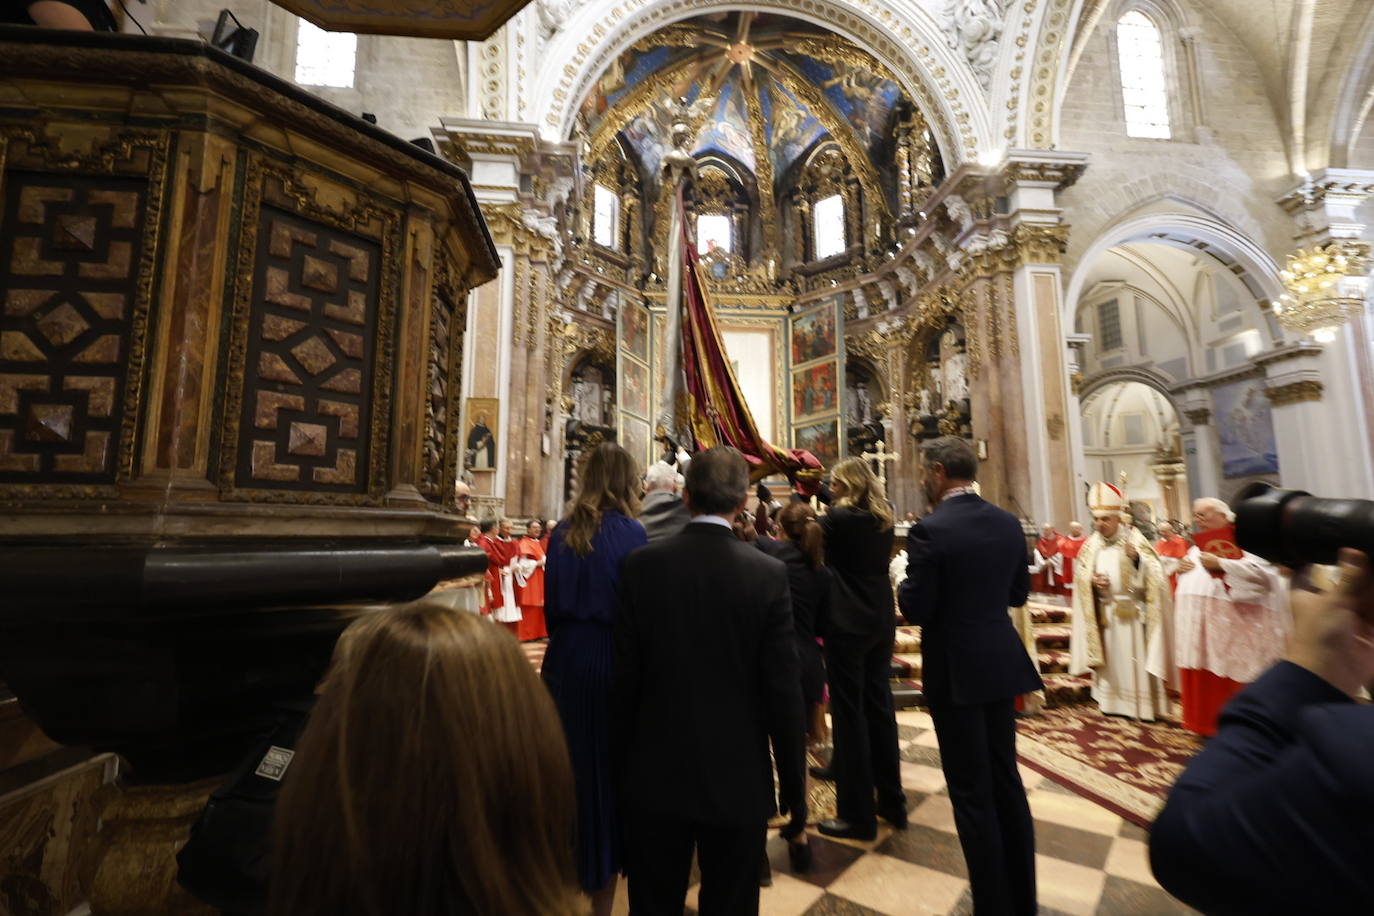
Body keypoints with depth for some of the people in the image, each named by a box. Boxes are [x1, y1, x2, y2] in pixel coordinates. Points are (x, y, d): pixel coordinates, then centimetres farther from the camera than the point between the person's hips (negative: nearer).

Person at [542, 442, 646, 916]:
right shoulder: (631, 532, -14)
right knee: (610, 769, 14)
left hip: (565, 663, 4)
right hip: (612, 663, -4)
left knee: (569, 766, 21)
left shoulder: (562, 533, 0)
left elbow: (551, 605, 5)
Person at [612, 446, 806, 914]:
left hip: (655, 771, 2)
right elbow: (783, 691, -11)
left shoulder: (642, 564, -11)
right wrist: (795, 788, 2)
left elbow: (624, 677, -5)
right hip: (737, 776, -1)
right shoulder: (769, 573, -14)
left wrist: (623, 762, 9)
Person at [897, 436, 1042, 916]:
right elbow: (1019, 592, 11)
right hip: (1001, 663, 7)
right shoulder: (1008, 523, 1)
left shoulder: (930, 530, -20)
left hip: (956, 670, -7)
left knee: (971, 791, 7)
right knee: (1006, 778, 20)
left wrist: (906, 577, 1)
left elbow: (915, 609, -17)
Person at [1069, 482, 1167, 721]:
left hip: (1130, 612, -4)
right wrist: (1092, 580, -11)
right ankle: (1113, 703, 21)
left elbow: (1153, 573, -13)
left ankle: (1142, 706, 11)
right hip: (1104, 613, 4)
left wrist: (1136, 558, -30)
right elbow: (1080, 574, 9)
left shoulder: (1135, 539, -7)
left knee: (1133, 659, -1)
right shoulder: (1091, 545, 5)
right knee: (1110, 660, 11)